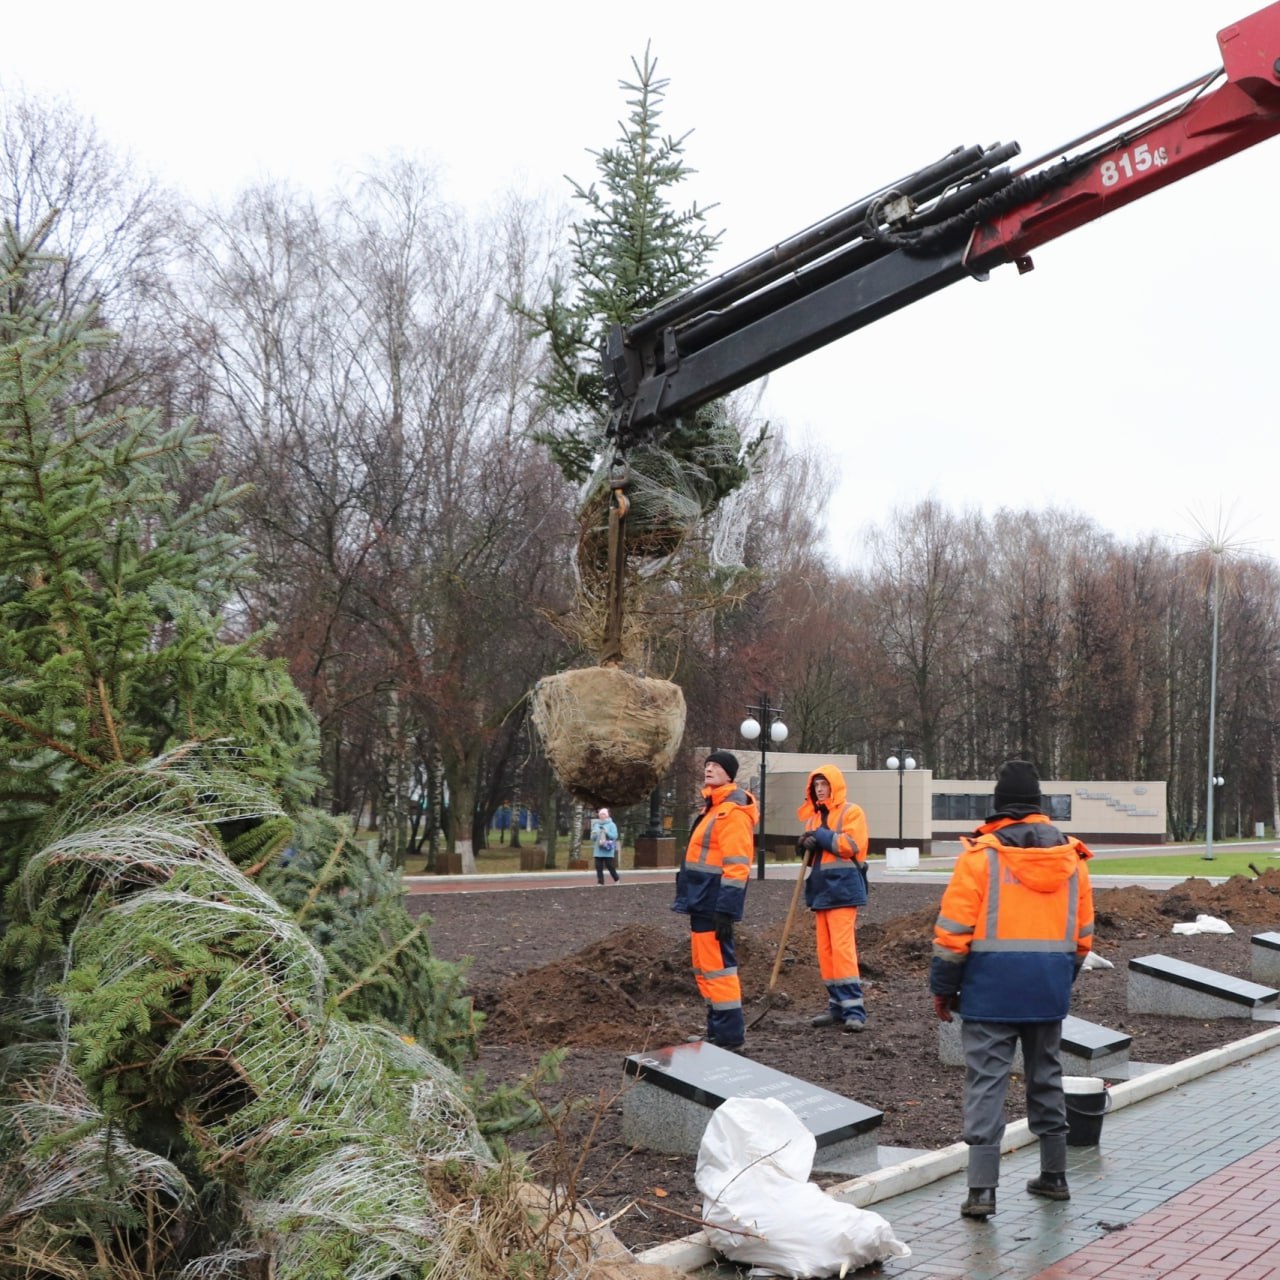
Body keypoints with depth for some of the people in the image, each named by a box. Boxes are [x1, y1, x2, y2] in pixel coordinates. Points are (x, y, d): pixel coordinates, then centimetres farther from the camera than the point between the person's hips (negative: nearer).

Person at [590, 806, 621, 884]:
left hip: (608, 851, -4)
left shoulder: (611, 825, 0)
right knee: (599, 867, 0)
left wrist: (607, 832, -21)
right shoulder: (596, 825, 13)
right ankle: (600, 882, 5)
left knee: (609, 866, -1)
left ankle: (616, 879, 20)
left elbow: (615, 836, -8)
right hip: (598, 850, 4)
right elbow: (592, 837, 15)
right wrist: (594, 835, -8)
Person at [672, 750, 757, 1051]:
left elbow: (737, 865, -21)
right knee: (705, 967, 15)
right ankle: (718, 1028, 23)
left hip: (715, 901, -11)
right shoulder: (713, 807, 18)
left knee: (716, 964, -8)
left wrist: (726, 910, -24)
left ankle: (729, 1034, -2)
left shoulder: (734, 812, -15)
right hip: (702, 899, 11)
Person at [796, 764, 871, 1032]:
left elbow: (851, 844, -16)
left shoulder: (851, 812, -3)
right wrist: (806, 846, -2)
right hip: (820, 889, 8)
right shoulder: (814, 816, 18)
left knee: (842, 947, -14)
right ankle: (837, 1005, 13)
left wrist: (821, 836, -11)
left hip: (842, 888, -8)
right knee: (825, 950, 7)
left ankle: (854, 1009, -15)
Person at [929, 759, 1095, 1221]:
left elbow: (953, 930, -10)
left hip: (991, 988, -4)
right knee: (1046, 1077, 18)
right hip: (1050, 989, 5)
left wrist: (943, 987, -1)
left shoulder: (981, 854, -9)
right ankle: (1053, 1175, 28)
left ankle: (982, 1189, -7)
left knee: (986, 1080, -2)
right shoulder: (1071, 857, 6)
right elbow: (1083, 933, 12)